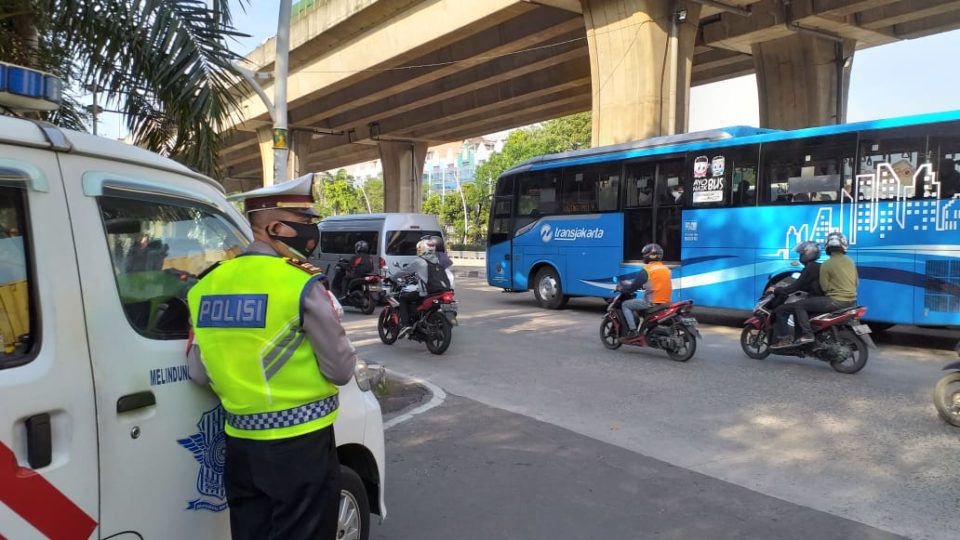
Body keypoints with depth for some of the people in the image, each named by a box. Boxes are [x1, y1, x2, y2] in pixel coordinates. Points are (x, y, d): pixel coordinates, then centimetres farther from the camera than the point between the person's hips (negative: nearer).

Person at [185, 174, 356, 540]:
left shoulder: (207, 286, 3)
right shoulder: (302, 285, -16)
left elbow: (199, 373, 7)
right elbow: (341, 370, -11)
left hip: (240, 442, 6)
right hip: (300, 444, -6)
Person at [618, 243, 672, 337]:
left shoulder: (646, 270, -11)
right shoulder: (666, 269, 11)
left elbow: (634, 286, -8)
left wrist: (623, 288, 10)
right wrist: (643, 286, 33)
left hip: (652, 302, -8)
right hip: (665, 302, 8)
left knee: (626, 305, 7)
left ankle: (632, 330, -4)